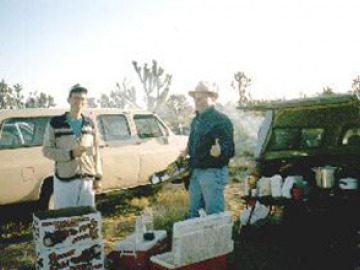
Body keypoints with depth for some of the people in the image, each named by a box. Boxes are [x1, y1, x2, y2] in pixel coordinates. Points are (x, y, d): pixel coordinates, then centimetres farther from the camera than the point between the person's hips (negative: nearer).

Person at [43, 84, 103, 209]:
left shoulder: (90, 124, 8)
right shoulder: (55, 123, -4)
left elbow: (95, 152, 11)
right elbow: (46, 150, -5)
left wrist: (98, 177, 7)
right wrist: (71, 154, -18)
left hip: (87, 180, 3)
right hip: (64, 180, -3)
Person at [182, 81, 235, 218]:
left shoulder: (221, 120, -12)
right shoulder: (196, 120, 15)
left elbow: (229, 149, -19)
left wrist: (219, 151, -39)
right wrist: (187, 151, 12)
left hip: (213, 173, -8)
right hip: (195, 172, 8)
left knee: (214, 214, -1)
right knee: (194, 212, 18)